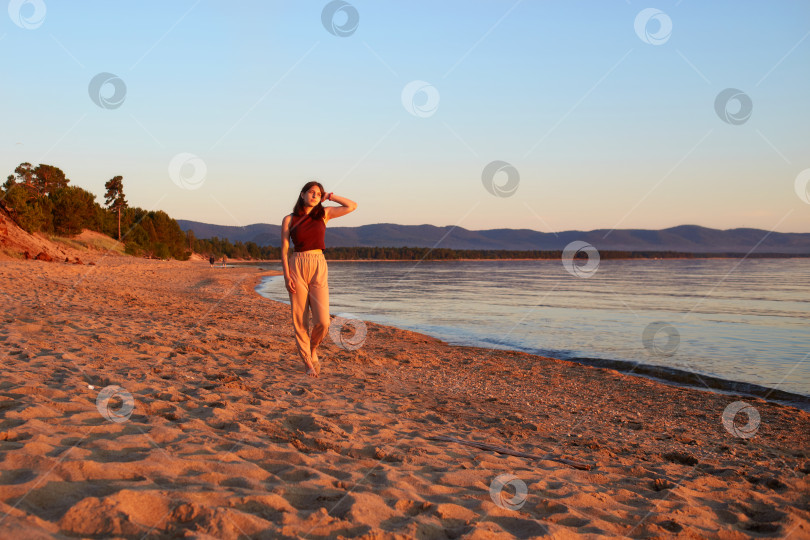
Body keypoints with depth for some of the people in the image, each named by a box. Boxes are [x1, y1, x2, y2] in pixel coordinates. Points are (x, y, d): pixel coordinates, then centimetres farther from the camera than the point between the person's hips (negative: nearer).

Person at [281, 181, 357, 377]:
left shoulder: (324, 214, 8)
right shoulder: (289, 220, 4)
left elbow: (352, 206, 5)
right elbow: (284, 250, 3)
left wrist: (330, 197, 9)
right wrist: (287, 275, -8)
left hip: (319, 268, 1)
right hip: (297, 267, -1)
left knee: (322, 321, -9)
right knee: (300, 320, 0)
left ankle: (313, 349, 21)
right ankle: (308, 363, 12)